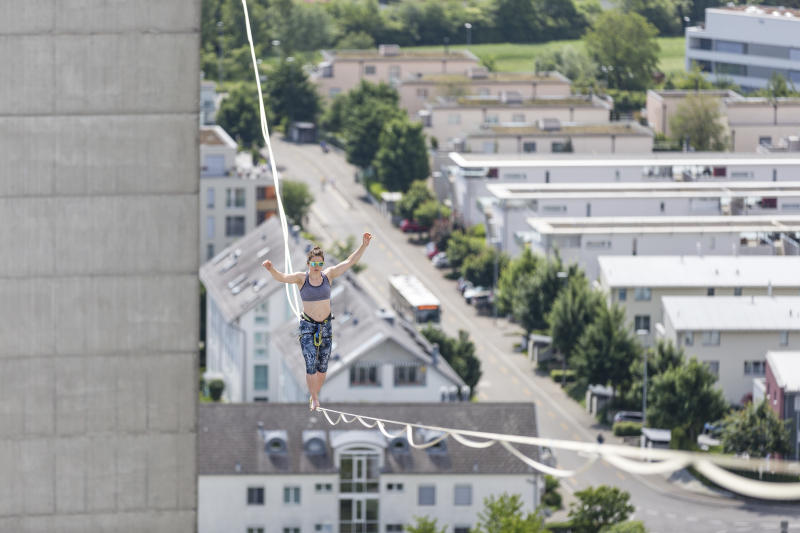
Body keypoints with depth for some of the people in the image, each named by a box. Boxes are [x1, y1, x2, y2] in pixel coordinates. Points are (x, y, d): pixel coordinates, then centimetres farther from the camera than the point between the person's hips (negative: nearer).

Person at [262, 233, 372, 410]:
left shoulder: (328, 275, -1)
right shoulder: (301, 278, -9)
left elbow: (350, 261, 0)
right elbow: (282, 277, -25)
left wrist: (363, 246, -9)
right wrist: (271, 270, -46)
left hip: (325, 325, 3)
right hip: (307, 326, -3)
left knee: (323, 366, 8)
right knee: (311, 364, -13)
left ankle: (314, 396, 26)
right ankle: (314, 399, -2)